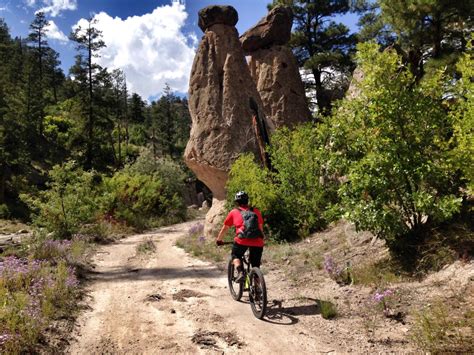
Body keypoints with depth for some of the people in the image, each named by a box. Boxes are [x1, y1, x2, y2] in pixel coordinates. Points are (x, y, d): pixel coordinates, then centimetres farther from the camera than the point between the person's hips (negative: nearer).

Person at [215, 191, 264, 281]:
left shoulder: (234, 212, 17)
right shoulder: (256, 211, 23)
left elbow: (225, 228, 24)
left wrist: (218, 240, 38)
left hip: (242, 240, -2)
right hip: (258, 241, 2)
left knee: (235, 256, 25)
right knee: (256, 266, 18)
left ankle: (240, 273, 2)